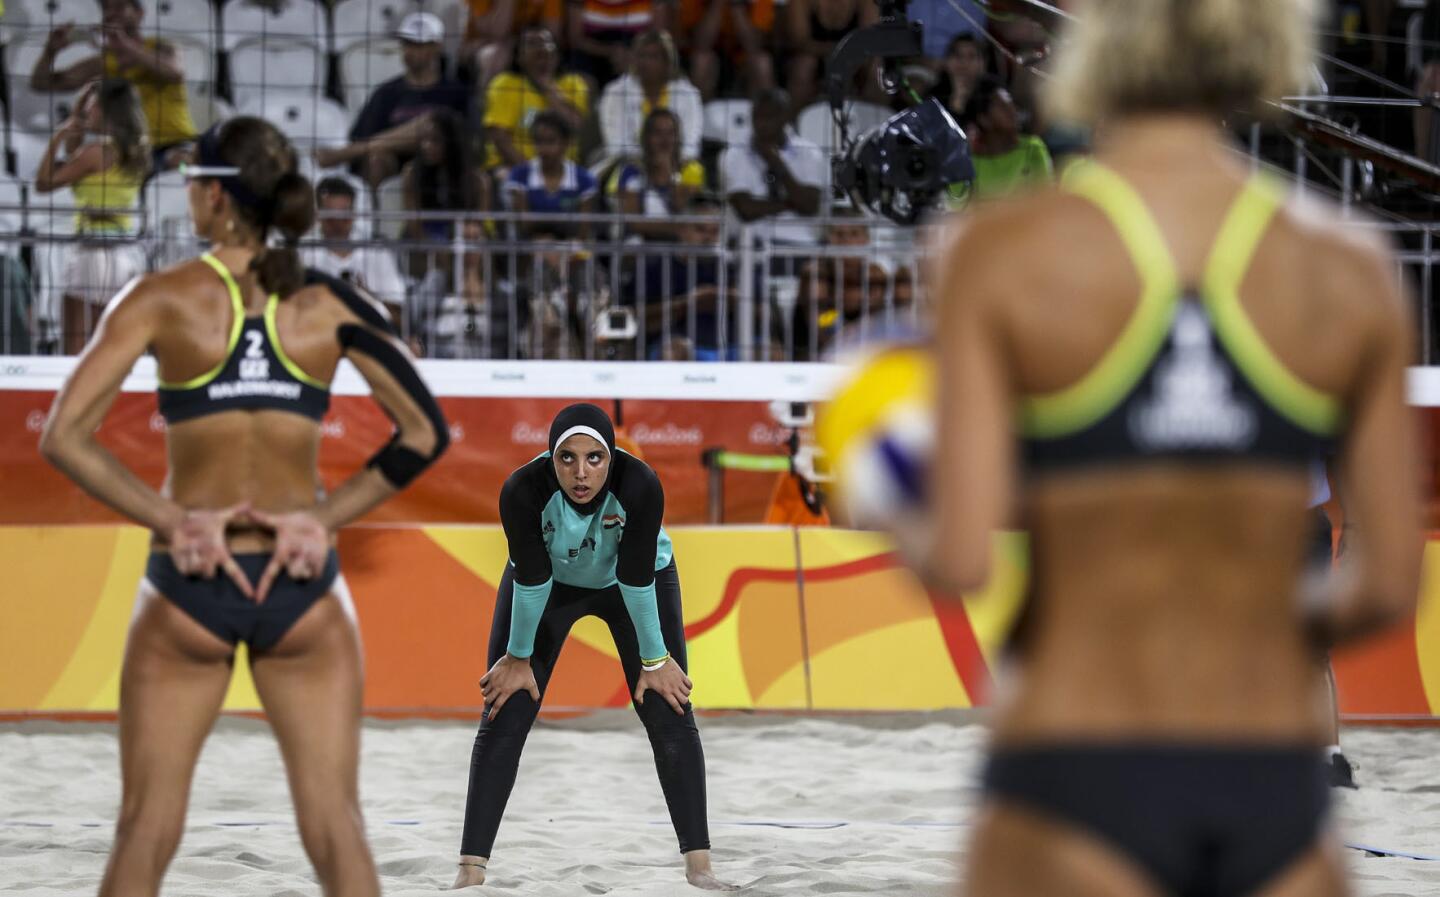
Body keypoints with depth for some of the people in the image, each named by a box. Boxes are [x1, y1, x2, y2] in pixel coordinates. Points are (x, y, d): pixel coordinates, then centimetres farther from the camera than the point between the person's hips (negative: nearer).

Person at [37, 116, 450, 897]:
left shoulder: (163, 299, -4)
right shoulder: (330, 306, 1)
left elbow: (63, 437, -11)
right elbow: (424, 435, 0)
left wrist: (170, 521, -10)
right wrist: (324, 518, -2)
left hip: (187, 588, -1)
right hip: (301, 586, 1)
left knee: (144, 834, 7)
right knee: (336, 829, 2)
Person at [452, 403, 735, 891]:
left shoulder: (640, 486, -38)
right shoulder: (523, 490, -36)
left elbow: (637, 577, -30)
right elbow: (531, 578, -26)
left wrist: (655, 660, -19)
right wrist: (518, 658, -14)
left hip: (637, 581, 0)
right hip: (551, 581, 0)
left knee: (669, 715, -8)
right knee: (503, 719, -7)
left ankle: (699, 867, -3)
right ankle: (471, 869, -5)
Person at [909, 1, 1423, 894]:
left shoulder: (1001, 253, -7)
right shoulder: (1351, 269, 2)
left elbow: (961, 561, -12)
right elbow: (1390, 585, 2)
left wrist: (919, 544, 11)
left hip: (1074, 795, -3)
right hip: (1272, 802, 3)